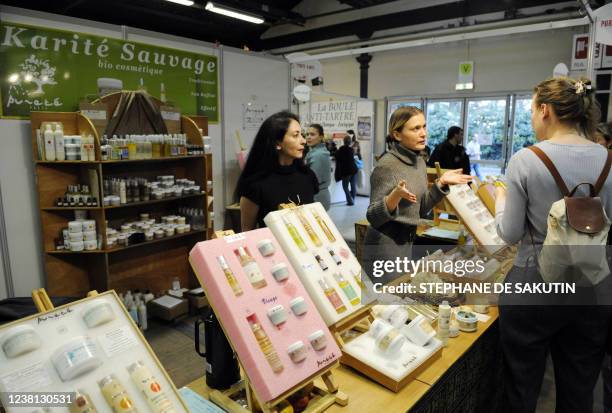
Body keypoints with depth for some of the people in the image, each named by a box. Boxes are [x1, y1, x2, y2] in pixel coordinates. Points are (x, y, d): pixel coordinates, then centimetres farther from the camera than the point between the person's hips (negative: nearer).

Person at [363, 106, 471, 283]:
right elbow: (373, 217, -21)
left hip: (407, 241, 8)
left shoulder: (419, 161, 5)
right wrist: (395, 197, -38)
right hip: (385, 244, -8)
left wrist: (441, 184, 1)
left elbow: (420, 210, 11)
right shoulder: (387, 165, -20)